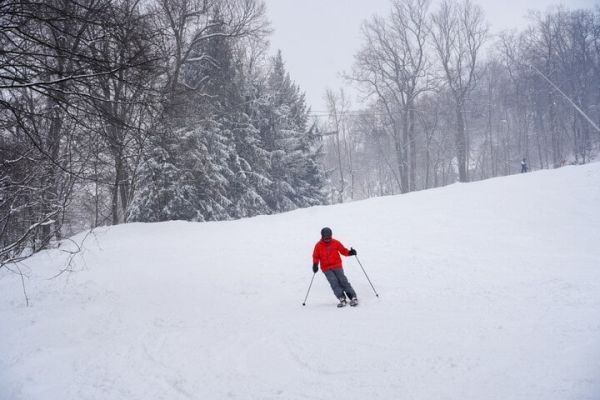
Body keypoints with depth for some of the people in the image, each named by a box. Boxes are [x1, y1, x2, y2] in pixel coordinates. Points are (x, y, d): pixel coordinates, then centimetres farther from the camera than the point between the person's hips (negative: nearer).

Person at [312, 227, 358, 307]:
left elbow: (343, 250, 5)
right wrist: (315, 265, -11)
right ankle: (342, 299, -19)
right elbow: (316, 256, 6)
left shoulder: (335, 243, 2)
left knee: (343, 281, -11)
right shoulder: (318, 246, 1)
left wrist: (350, 252, -14)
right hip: (326, 268, 0)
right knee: (334, 283, -16)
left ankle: (353, 298, -9)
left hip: (337, 266, 0)